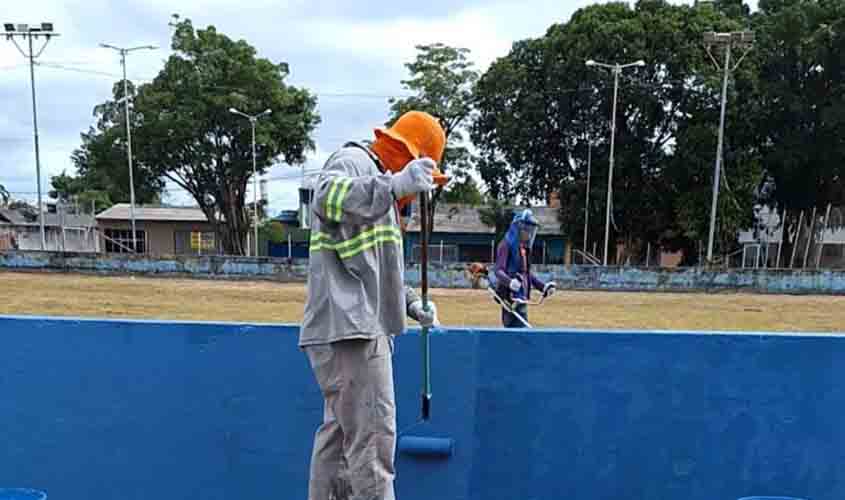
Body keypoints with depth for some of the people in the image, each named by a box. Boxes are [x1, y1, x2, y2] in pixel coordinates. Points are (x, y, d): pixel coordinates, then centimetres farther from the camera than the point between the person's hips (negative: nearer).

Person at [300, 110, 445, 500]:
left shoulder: (379, 186, 27)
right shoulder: (354, 160, -2)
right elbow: (328, 196, -28)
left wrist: (412, 304, 16)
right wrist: (394, 184, -40)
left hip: (362, 327, 11)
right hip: (348, 327, -11)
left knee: (340, 433, 15)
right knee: (372, 435, -10)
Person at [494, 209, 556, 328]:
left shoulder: (525, 247, 17)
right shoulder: (507, 245, -10)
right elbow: (499, 270, -20)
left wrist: (543, 286, 19)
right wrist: (510, 282, -39)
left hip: (522, 297, 9)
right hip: (511, 297, -9)